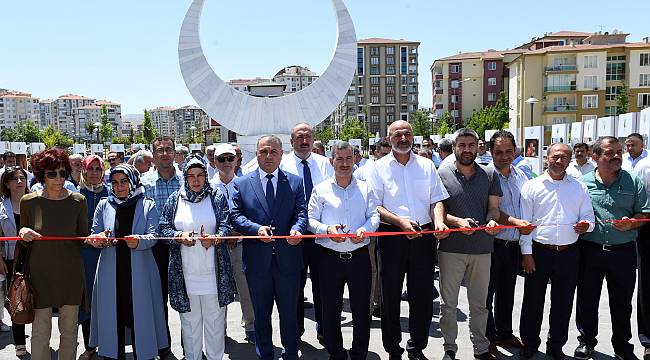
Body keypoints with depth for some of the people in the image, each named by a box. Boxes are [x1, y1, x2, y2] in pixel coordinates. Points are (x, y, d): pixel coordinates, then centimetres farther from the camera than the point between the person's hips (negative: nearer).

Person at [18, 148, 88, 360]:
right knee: (40, 332, 3)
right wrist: (23, 234, -15)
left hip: (71, 274, 1)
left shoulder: (78, 201, -2)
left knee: (69, 330, 12)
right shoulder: (29, 201, -3)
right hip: (40, 274, -1)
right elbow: (24, 243, 7)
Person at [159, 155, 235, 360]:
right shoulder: (175, 199, 6)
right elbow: (163, 228, 4)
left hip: (213, 271, -1)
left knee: (215, 319, 8)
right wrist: (179, 235, -16)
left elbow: (226, 226, -4)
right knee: (189, 320, 12)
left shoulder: (217, 197, 2)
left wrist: (215, 238, -25)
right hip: (185, 272, 1)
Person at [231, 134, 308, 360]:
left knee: (289, 312, 12)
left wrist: (297, 229, -21)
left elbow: (301, 212, 0)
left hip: (288, 259, 0)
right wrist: (256, 229, -18)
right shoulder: (242, 184, 4)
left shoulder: (295, 182, 6)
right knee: (261, 314, 15)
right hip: (257, 260, 0)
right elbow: (236, 216, -1)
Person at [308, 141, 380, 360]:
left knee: (362, 310, 8)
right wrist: (327, 230, -17)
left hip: (359, 257, 1)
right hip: (330, 258, -1)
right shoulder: (320, 190, 3)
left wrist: (365, 229, -15)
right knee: (330, 311, 8)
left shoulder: (365, 188, 8)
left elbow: (374, 215, 5)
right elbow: (311, 220, 1)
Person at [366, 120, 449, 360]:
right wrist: (399, 221, -17)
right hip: (391, 235, -2)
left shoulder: (426, 165, 10)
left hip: (423, 235, 2)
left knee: (423, 295, 7)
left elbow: (436, 200, 9)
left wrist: (438, 221, -11)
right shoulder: (379, 167, 3)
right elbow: (375, 206, -3)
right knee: (390, 296, 6)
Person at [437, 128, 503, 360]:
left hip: (482, 247, 2)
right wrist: (458, 221, -21)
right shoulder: (442, 174, -1)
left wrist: (492, 220, -16)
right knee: (448, 302, 7)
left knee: (479, 302, 14)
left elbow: (494, 207, 7)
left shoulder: (490, 175, 8)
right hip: (451, 247, -2)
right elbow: (438, 210, -3)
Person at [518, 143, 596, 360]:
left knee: (563, 303, 11)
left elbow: (588, 217, 13)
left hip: (569, 253, 2)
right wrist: (526, 253, -5)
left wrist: (586, 226, -12)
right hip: (539, 251, -2)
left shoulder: (580, 188, 8)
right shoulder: (532, 186, 1)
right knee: (533, 301, 6)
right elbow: (525, 222, -1)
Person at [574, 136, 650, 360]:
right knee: (587, 299, 10)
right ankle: (587, 341, 28)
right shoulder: (582, 184, 1)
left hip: (623, 251, 0)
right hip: (589, 250, 0)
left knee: (622, 302, 12)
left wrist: (630, 224, -14)